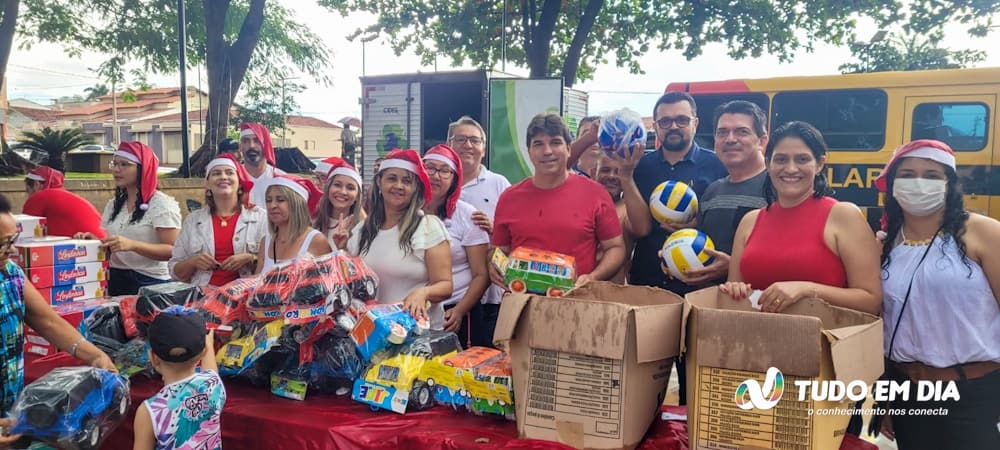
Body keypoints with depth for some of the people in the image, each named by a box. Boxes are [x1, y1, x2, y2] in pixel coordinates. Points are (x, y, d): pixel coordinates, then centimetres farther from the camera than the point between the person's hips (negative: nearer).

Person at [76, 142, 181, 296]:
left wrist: (132, 245, -31)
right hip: (116, 280, 6)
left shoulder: (161, 203, -10)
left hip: (150, 282, -6)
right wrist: (92, 240, -3)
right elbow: (108, 244, 20)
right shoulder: (113, 204, 13)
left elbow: (172, 250, -19)